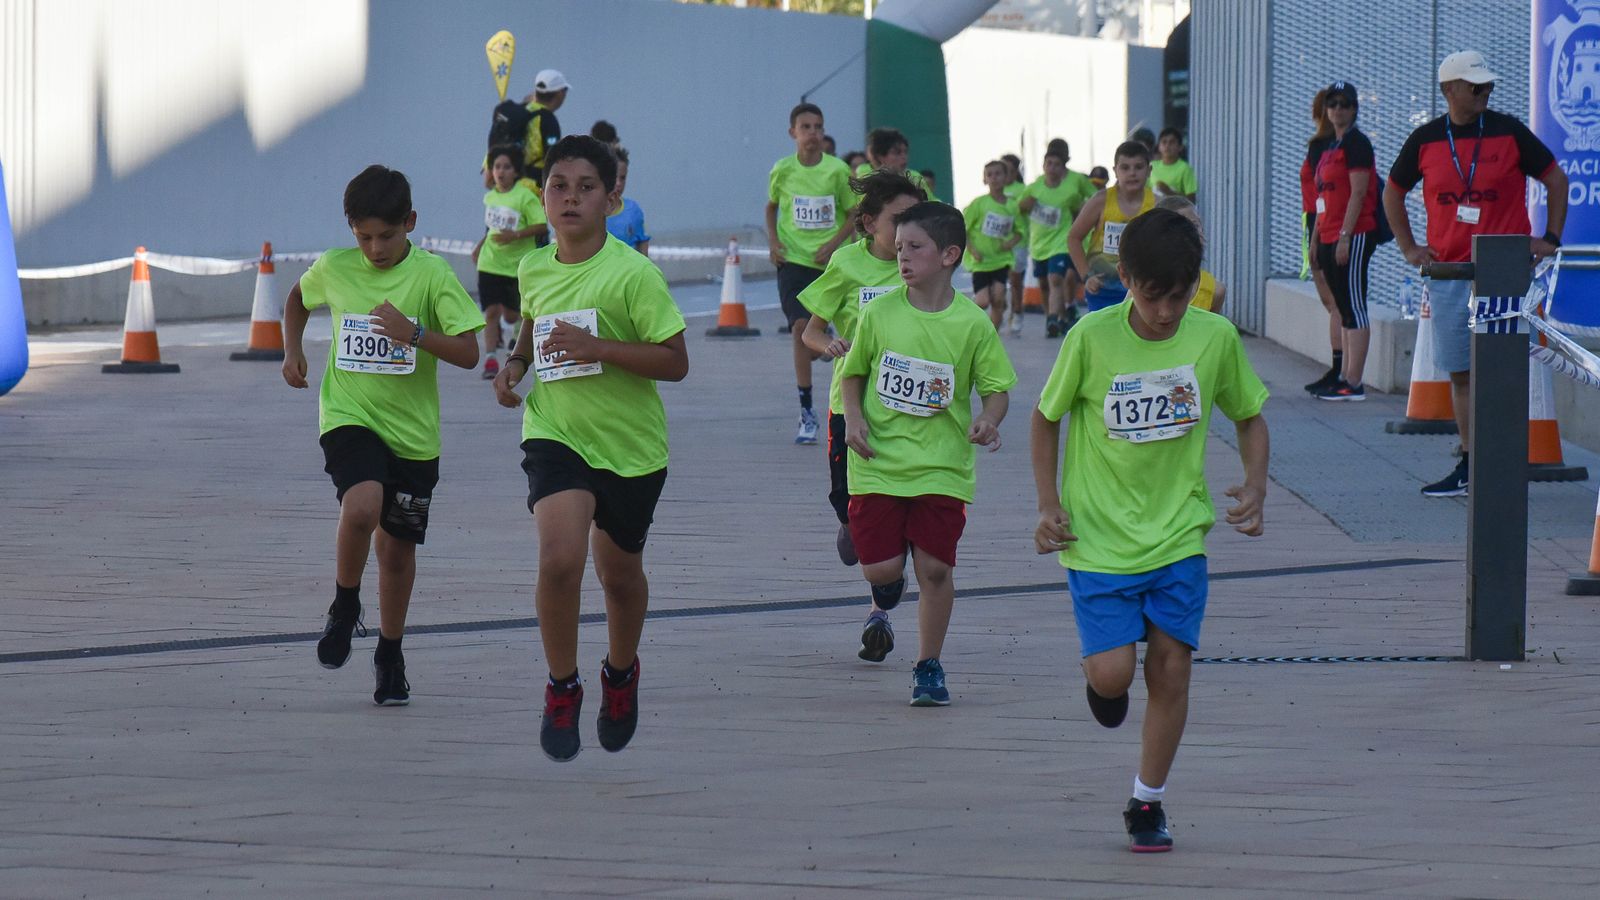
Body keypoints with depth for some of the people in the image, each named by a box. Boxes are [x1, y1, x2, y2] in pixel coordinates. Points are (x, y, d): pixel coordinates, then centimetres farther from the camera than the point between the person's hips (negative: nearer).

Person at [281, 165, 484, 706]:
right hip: (349, 418, 0)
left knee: (398, 546, 9)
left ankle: (390, 655, 29)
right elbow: (298, 298, 22)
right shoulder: (334, 269, -1)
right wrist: (293, 352, 8)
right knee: (361, 509, -28)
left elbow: (468, 353, -12)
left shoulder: (432, 275, -8)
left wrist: (414, 333, -26)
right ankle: (345, 610, -2)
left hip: (413, 432, 0)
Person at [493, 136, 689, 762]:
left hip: (630, 446, -1)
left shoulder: (633, 274, -14)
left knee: (619, 572, 16)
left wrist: (598, 348, -26)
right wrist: (516, 364, 4)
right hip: (555, 435, 2)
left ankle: (621, 674, 46)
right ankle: (562, 691, -3)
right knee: (559, 557, -21)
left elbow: (675, 361, -16)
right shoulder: (532, 270, 1)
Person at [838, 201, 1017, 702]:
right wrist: (853, 417, -6)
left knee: (935, 567, -3)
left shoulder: (972, 324, -5)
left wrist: (988, 422, -19)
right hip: (879, 462, 1)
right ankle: (885, 604, 36)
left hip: (942, 467, -1)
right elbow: (855, 372, 11)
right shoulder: (879, 313, -1)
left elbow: (996, 387, 1)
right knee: (880, 566, -2)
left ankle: (929, 666, 13)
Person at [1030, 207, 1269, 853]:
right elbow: (1047, 418, 2)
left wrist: (1254, 486, -5)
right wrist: (1050, 505, -5)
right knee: (1113, 672, -10)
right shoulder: (1092, 338, -12)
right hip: (1098, 536, -2)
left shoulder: (1215, 338, -5)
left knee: (1170, 668, -1)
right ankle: (1100, 679, 28)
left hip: (1179, 535, 2)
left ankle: (1147, 803, 15)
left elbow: (1250, 416, 11)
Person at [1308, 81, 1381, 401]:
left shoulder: (1356, 143, -9)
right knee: (1344, 310, 11)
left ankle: (1354, 384, -12)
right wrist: (1318, 242, 20)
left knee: (1354, 309, -10)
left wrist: (1345, 237, -20)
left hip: (1353, 238, -10)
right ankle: (1345, 377, 14)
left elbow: (1358, 192, -16)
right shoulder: (1330, 147, 19)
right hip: (1331, 238, 10)